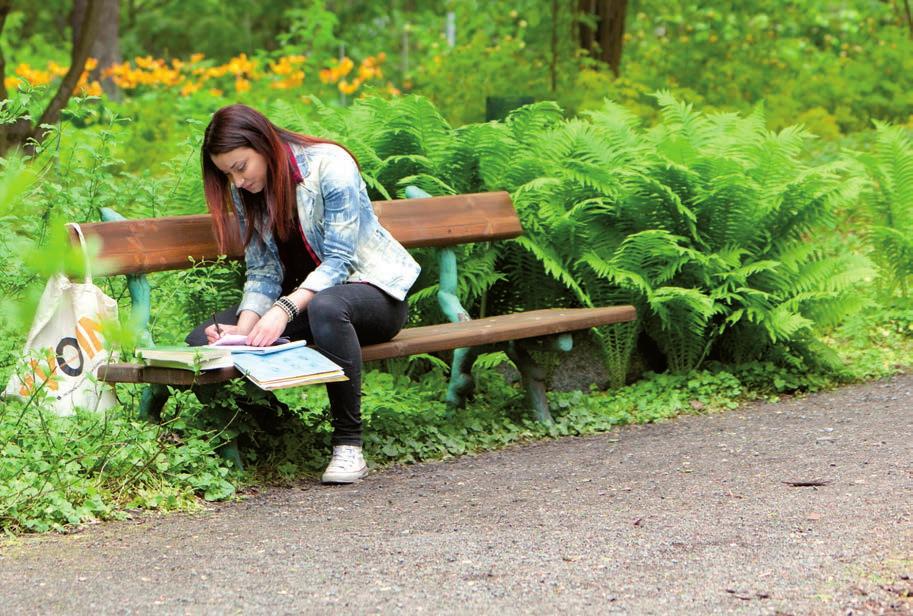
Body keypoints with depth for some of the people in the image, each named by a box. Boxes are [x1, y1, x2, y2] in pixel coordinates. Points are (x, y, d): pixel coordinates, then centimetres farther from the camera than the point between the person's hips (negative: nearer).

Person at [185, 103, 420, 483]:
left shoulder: (329, 165, -19)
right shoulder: (244, 191, 1)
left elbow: (339, 261, -23)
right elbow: (262, 271, -1)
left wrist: (286, 309, -38)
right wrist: (245, 326, -21)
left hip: (370, 287, -6)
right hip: (298, 293, 6)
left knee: (325, 306, -43)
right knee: (202, 341, -16)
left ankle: (348, 443, -35)